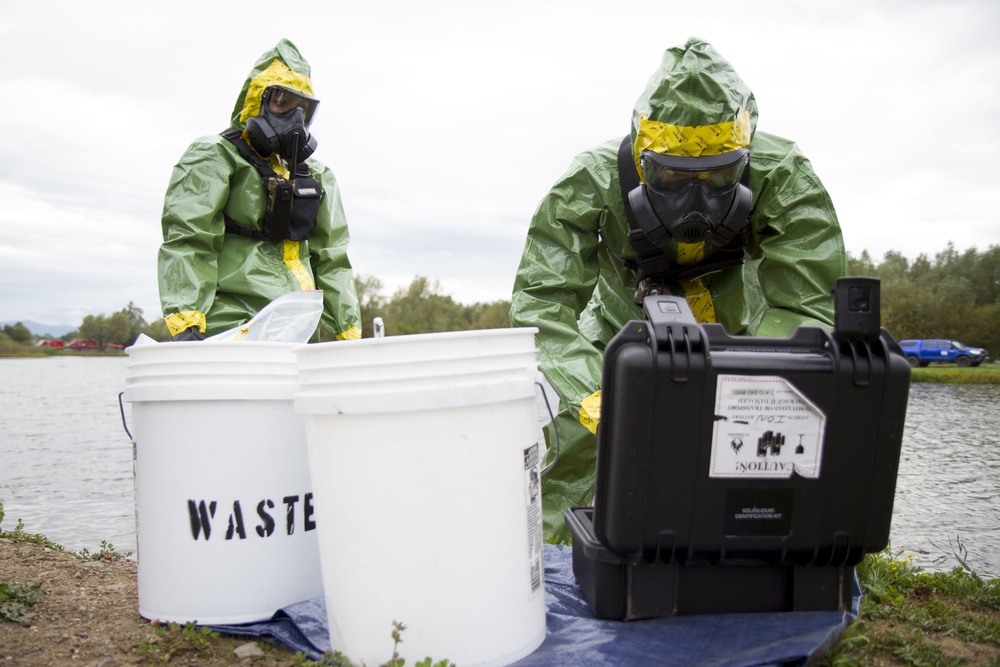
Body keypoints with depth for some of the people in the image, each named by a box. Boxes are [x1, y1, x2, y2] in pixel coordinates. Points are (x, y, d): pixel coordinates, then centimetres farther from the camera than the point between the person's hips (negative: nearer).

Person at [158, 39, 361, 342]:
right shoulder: (214, 158, 4)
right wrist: (185, 321, -20)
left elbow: (331, 260, 20)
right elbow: (187, 241, -8)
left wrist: (349, 330, 13)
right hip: (229, 329, -5)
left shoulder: (317, 176, 23)